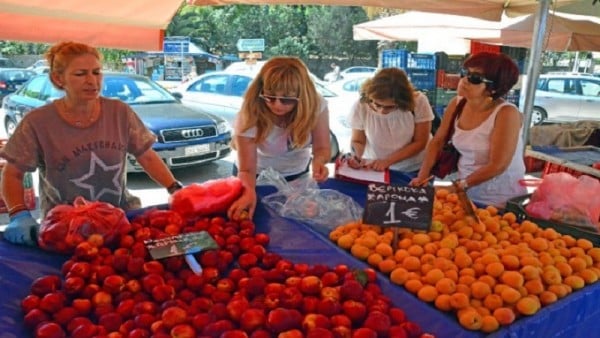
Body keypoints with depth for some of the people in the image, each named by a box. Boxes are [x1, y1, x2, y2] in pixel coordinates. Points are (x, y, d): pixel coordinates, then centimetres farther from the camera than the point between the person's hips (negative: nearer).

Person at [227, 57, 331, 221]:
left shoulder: (316, 105, -27)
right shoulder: (249, 116, -33)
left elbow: (322, 148, -20)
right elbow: (247, 169, -35)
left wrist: (318, 161, -44)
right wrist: (249, 193, -57)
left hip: (297, 174, 2)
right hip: (259, 176, -2)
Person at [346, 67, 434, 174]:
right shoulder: (360, 106, -16)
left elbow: (420, 142, -9)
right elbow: (357, 141, -2)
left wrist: (387, 161, -18)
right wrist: (356, 157, -22)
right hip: (373, 169, 0)